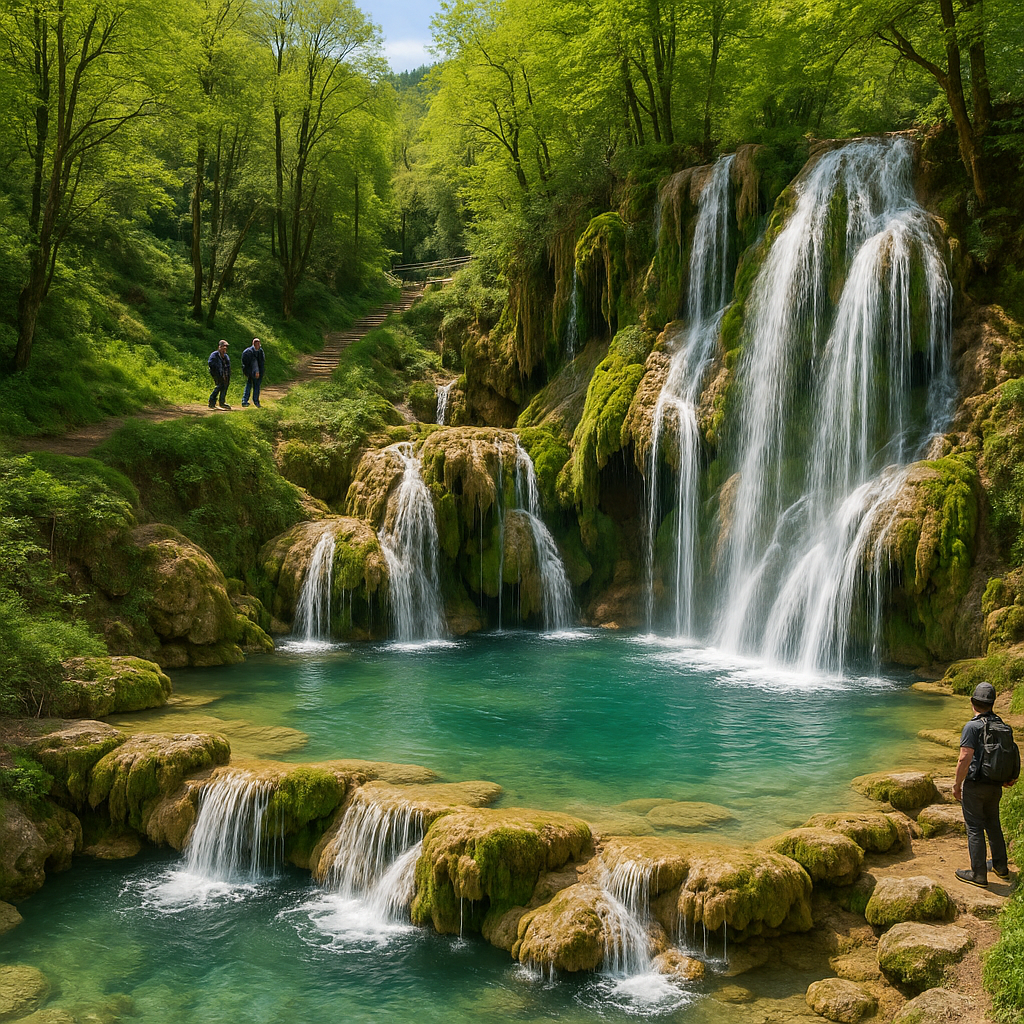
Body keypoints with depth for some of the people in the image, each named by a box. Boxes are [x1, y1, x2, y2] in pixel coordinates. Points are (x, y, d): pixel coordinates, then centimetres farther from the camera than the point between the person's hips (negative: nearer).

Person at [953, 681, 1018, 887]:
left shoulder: (972, 726, -18)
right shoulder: (1000, 724, 4)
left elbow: (965, 759, -22)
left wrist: (956, 784, -12)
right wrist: (1007, 777, 27)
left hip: (975, 785, -7)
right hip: (995, 785, 7)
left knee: (975, 828, 1)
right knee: (993, 824, 21)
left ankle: (978, 874, 6)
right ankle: (1000, 866, 33)